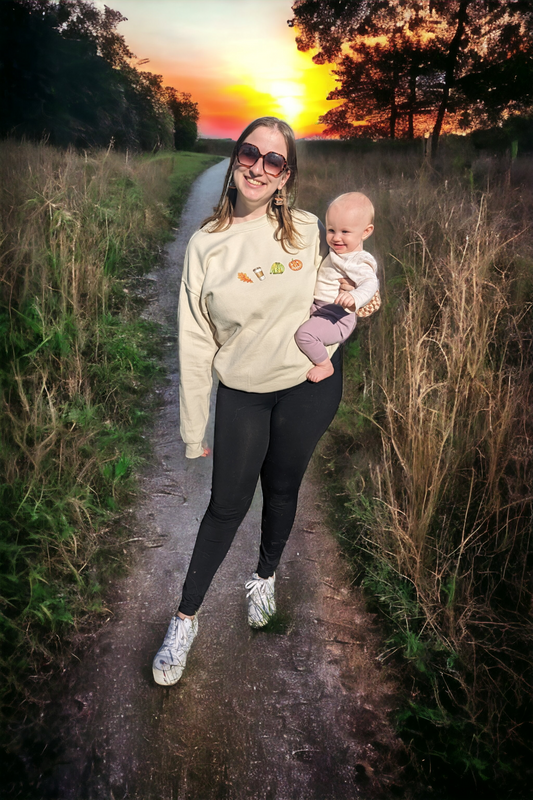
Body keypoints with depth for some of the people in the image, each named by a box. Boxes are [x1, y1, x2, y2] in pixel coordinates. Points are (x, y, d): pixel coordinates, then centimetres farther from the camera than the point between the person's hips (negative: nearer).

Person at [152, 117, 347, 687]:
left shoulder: (308, 231, -5)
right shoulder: (205, 245, -9)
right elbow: (195, 342, -7)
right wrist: (193, 429, -4)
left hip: (308, 388, 1)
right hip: (241, 393, -1)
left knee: (281, 490, 17)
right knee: (226, 504, 5)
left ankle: (265, 579, 46)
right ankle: (185, 620, 25)